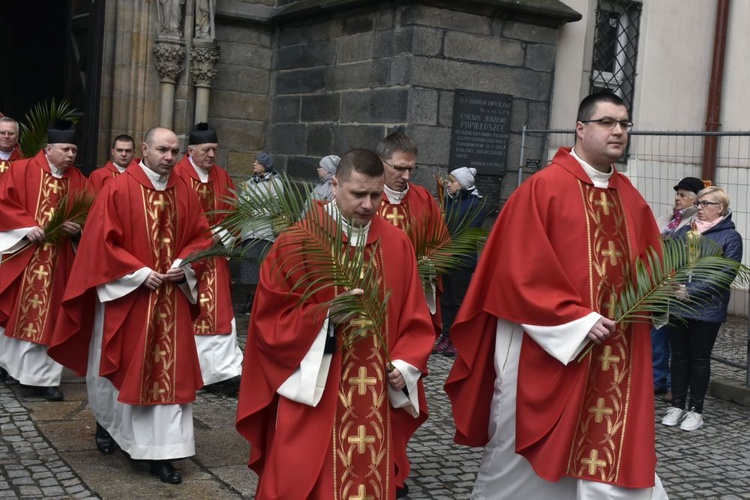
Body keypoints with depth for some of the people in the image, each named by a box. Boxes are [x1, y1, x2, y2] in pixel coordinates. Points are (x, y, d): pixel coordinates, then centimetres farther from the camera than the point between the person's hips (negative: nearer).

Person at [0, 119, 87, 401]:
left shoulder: (78, 180, 6)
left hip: (58, 262, 2)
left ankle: (43, 377, 9)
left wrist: (78, 228, -14)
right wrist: (27, 226, -17)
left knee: (47, 317, 3)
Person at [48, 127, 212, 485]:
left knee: (169, 371, 0)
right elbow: (101, 241, -12)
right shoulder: (117, 190, -9)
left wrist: (183, 264, -8)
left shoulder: (185, 193, 4)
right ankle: (107, 423, 41)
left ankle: (162, 452, 5)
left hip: (170, 295, 3)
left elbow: (201, 236, 9)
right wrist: (139, 272, -17)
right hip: (125, 293, -3)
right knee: (117, 367, 12)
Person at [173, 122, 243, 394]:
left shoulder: (221, 176, 9)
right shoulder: (177, 176, -10)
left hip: (214, 255, 5)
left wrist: (223, 236, -4)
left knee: (220, 312, 1)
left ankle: (227, 371, 2)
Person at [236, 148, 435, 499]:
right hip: (310, 396, -3)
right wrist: (327, 315, -18)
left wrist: (405, 365, -6)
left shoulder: (397, 244, 5)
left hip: (375, 401, 4)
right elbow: (271, 314, -6)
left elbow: (414, 318, 9)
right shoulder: (298, 240, -6)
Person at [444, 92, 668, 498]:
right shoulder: (543, 187, -10)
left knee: (612, 453, 6)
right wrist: (577, 319, -18)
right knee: (523, 459, 9)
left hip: (614, 355, 6)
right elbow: (522, 271, -15)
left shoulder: (630, 197, 10)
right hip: (546, 349, -5)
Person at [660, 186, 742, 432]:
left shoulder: (730, 237, -5)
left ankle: (695, 410, 19)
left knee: (699, 359, 7)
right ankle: (677, 405, 23)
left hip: (707, 309, -4)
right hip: (677, 306, 4)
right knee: (679, 356, 11)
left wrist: (691, 291, -21)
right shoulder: (685, 231, 8)